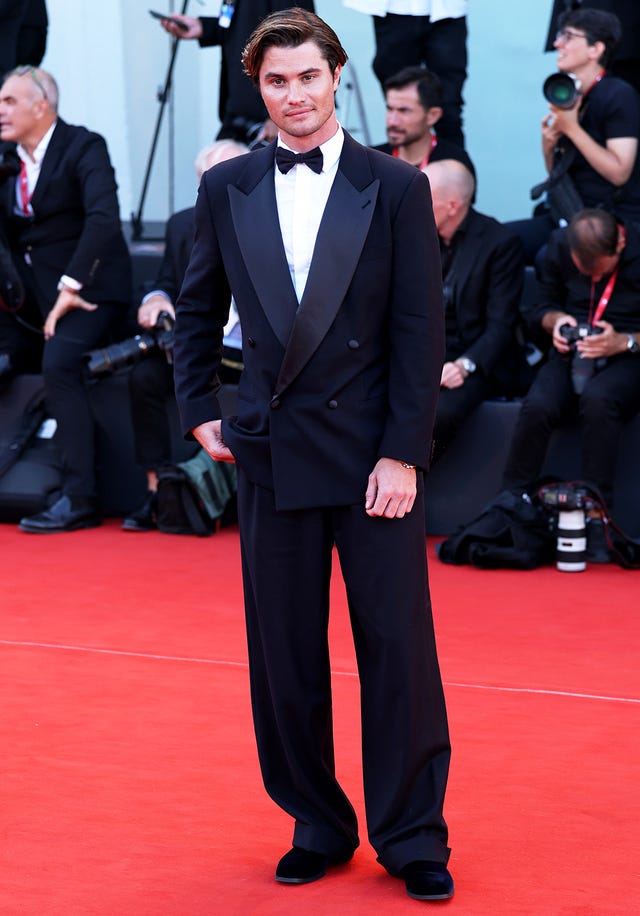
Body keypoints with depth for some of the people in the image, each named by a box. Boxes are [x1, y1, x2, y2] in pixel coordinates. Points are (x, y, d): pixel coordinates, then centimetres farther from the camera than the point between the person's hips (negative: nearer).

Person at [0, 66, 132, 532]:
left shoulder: (84, 147, -9)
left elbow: (103, 218, -23)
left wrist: (70, 287, -25)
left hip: (87, 291, -7)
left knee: (59, 361, -30)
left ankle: (80, 498, -28)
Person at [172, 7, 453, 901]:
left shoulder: (395, 188, -2)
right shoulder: (227, 190, 6)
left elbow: (419, 331, -4)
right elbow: (198, 310, 19)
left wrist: (403, 453, -10)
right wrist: (198, 409, 10)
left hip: (374, 453, -2)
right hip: (272, 454, 3)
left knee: (399, 649, -1)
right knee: (285, 655, 7)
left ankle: (413, 838, 11)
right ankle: (317, 827, 21)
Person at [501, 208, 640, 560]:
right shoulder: (559, 246, 2)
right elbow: (545, 305, 17)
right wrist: (556, 320, -6)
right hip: (573, 353, 3)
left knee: (597, 399, -38)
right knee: (537, 407, -30)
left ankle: (595, 518, -32)